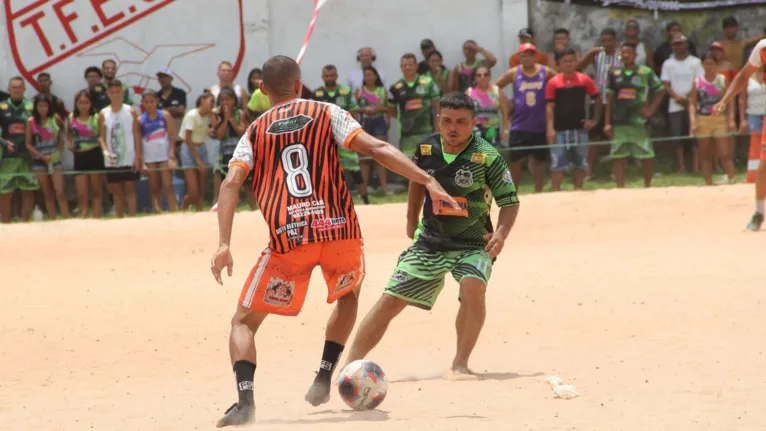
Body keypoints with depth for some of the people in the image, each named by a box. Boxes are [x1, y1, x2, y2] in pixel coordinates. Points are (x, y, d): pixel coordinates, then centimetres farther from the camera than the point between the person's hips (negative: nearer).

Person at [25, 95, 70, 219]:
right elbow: (28, 144, -3)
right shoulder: (31, 122, -4)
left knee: (60, 193, -8)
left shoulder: (55, 118, -2)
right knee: (48, 195, 7)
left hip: (55, 159, -1)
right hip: (40, 161, 1)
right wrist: (42, 156, -13)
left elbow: (64, 129, 19)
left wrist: (62, 142, 4)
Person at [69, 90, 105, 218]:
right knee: (81, 194, 0)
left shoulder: (96, 117, -5)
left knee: (97, 192, 6)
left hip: (94, 156, -3)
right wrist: (70, 144, 5)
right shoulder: (72, 118, 6)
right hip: (80, 157, 3)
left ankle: (96, 218, 10)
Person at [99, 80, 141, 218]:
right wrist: (106, 151, -15)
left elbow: (137, 135, 0)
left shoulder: (130, 112, 1)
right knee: (116, 191, 6)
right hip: (112, 160, 2)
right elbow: (101, 136, 3)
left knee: (130, 188, -1)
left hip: (129, 159, -2)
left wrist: (137, 156, -6)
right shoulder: (103, 114, 4)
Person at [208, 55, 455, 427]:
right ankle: (323, 380, 22)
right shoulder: (327, 113, 13)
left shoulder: (255, 132, 15)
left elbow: (231, 183, 0)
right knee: (349, 295, 33)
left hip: (288, 238, -1)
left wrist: (224, 244, -7)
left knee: (243, 322, 10)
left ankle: (245, 399, -14)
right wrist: (428, 181, -3)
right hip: (338, 229, 1)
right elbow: (376, 149, -1)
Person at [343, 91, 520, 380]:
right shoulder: (427, 149, -3)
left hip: (473, 244, -4)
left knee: (473, 286, -33)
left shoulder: (487, 157, -16)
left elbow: (510, 202, -11)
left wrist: (501, 234, -28)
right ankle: (351, 364, 5)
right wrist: (411, 221, 23)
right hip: (430, 242, 4)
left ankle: (460, 364, -19)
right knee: (390, 301, -3)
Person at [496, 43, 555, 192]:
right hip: (519, 125, 0)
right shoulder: (514, 73, -2)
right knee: (514, 161, 1)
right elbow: (495, 87, 6)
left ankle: (538, 193, 16)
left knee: (539, 160, 8)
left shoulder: (546, 72, -3)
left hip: (540, 126, 0)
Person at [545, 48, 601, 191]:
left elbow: (598, 99, 10)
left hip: (579, 129, 2)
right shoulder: (553, 82, -1)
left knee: (580, 163, 11)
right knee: (558, 164, -3)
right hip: (560, 130, -2)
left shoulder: (584, 80, 4)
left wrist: (595, 120, 2)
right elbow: (550, 107, -4)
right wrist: (550, 128, -14)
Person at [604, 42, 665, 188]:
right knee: (618, 156, -1)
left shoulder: (645, 72, 1)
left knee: (646, 156, 1)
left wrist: (651, 109, -4)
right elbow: (610, 100, 11)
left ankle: (647, 186, 15)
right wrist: (607, 123, 6)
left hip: (638, 122, -2)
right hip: (619, 123, 2)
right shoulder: (615, 74, 9)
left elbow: (660, 91, 8)